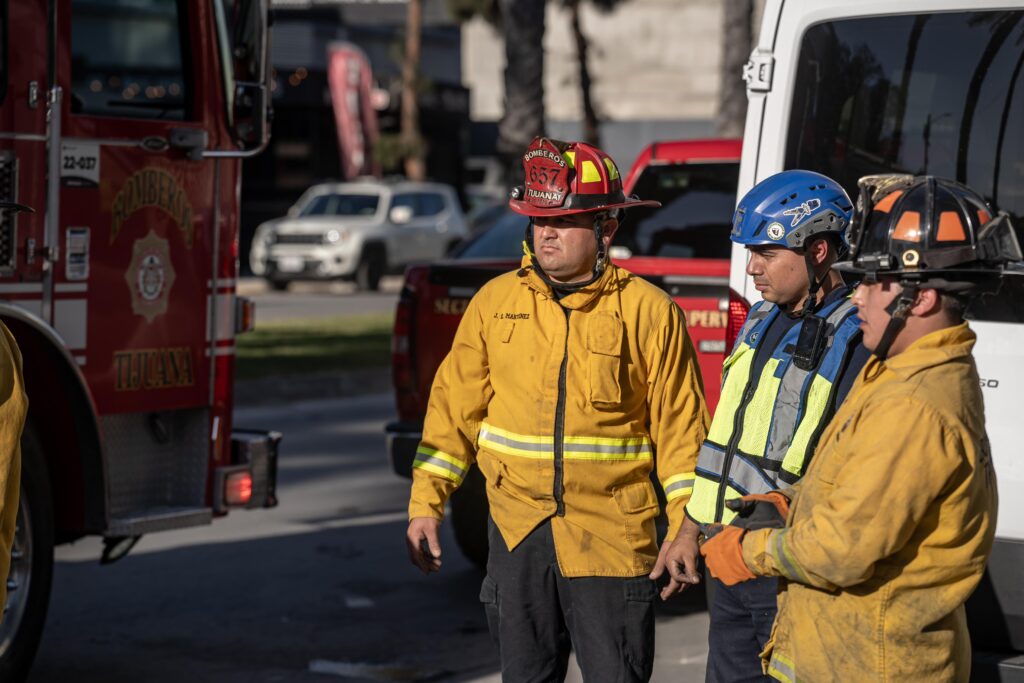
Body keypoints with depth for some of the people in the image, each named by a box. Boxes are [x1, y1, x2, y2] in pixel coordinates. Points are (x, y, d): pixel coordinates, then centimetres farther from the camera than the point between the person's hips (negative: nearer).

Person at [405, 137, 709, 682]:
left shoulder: (649, 311, -2)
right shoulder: (496, 301, 6)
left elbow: (679, 429, 0)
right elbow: (455, 407, 9)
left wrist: (687, 531, -3)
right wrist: (426, 505, 6)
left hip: (611, 538, -3)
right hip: (518, 532, 3)